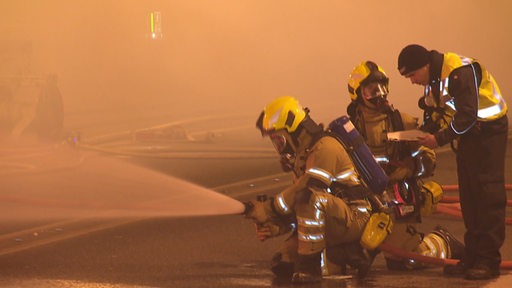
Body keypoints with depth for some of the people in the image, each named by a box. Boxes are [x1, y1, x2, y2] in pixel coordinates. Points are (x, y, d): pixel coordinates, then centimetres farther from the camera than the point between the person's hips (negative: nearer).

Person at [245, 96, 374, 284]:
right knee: (282, 265, 1)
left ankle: (309, 266, -31)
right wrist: (276, 227, -1)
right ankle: (347, 254, 6)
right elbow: (294, 201, 16)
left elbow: (305, 190, -26)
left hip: (353, 218, -10)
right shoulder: (301, 156, 17)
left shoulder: (324, 148, -15)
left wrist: (269, 208, -22)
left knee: (311, 197, -37)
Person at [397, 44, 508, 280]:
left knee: (489, 196, -10)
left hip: (489, 130, -9)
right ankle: (472, 256, 13)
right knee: (468, 196, 8)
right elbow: (435, 106, 16)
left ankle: (489, 260, -10)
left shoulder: (460, 72, -25)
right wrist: (429, 131, -2)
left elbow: (468, 115, -27)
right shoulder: (433, 77, 5)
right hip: (468, 132, 9)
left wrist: (440, 138, -22)